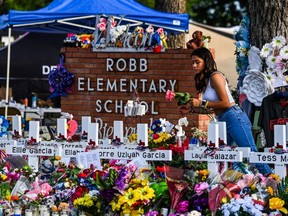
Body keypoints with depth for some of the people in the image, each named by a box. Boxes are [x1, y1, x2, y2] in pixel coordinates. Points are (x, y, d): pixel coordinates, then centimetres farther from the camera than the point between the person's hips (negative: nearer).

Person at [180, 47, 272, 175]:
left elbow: (225, 103, -15)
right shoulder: (203, 80, 17)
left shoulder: (215, 76, -9)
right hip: (223, 122, 10)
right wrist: (191, 108, 12)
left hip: (233, 118, -10)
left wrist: (201, 103, -12)